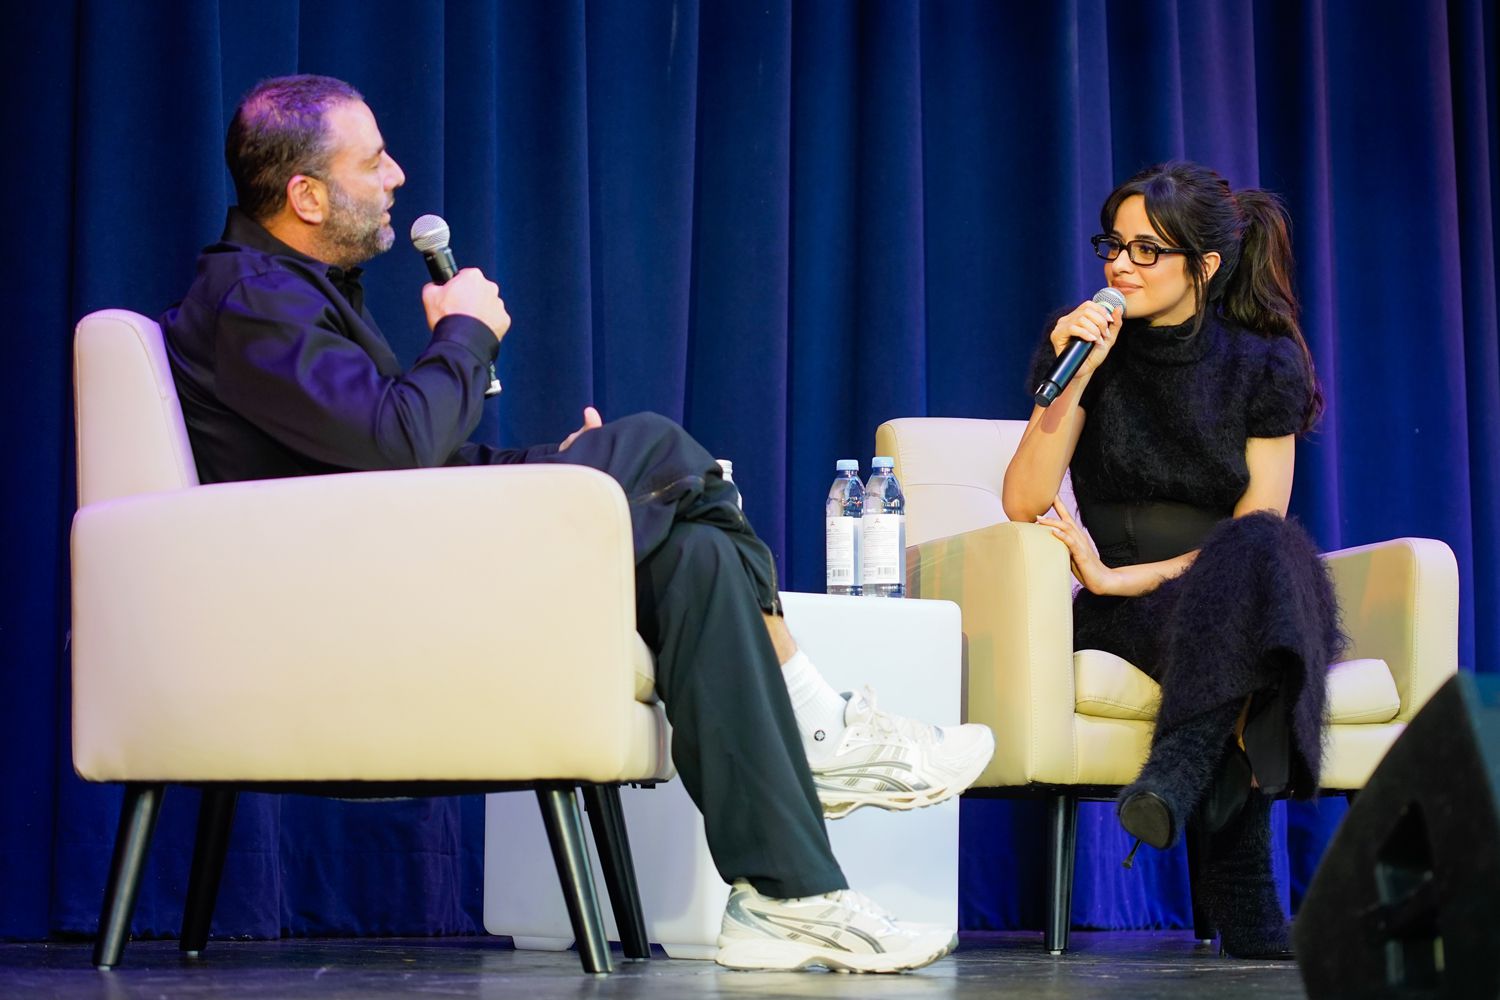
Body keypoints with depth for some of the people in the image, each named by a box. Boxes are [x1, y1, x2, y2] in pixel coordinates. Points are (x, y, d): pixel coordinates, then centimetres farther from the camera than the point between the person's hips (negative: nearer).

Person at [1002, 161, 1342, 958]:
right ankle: (1243, 901, -43)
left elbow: (1259, 532, -4)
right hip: (1117, 619, 0)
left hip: (1237, 599, 1)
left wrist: (1115, 578, -13)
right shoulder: (1081, 346, 3)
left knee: (1264, 553, -38)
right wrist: (1070, 381, -17)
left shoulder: (1264, 364, 1)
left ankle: (1182, 768, -46)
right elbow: (1023, 507, -6)